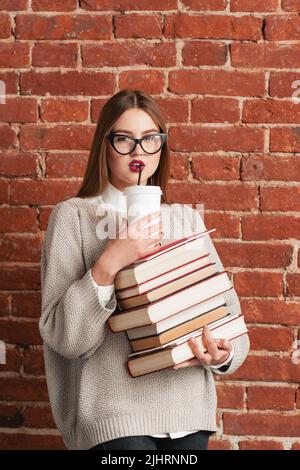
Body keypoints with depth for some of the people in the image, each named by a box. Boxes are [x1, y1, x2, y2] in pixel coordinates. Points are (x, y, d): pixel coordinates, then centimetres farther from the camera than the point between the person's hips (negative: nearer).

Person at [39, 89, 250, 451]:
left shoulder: (187, 218, 12)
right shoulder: (74, 216, -1)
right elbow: (62, 337, -7)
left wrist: (224, 353, -12)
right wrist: (107, 266, -20)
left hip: (189, 413, 4)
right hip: (114, 416, -4)